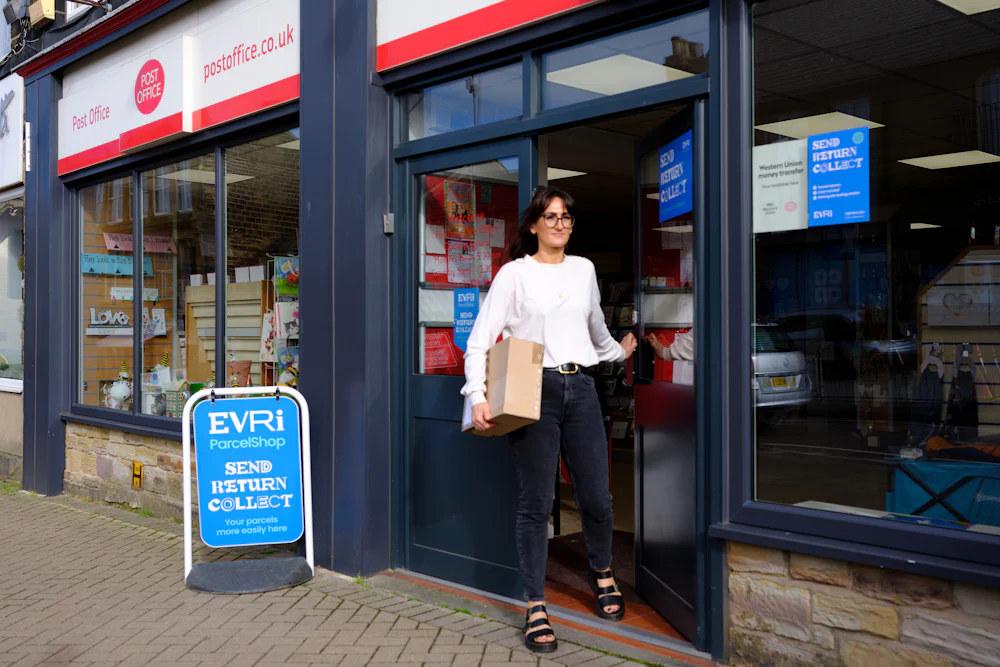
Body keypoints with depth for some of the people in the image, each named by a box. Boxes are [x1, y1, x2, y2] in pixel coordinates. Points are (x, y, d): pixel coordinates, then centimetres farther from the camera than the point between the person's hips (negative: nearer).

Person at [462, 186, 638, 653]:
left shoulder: (584, 270, 15)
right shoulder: (514, 273, 1)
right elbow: (479, 342, -4)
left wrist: (619, 352, 45)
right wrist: (479, 397, -16)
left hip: (580, 389, 4)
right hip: (534, 391, -4)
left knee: (596, 497, 5)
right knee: (535, 504, -1)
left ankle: (602, 573, 34)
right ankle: (535, 608, 10)